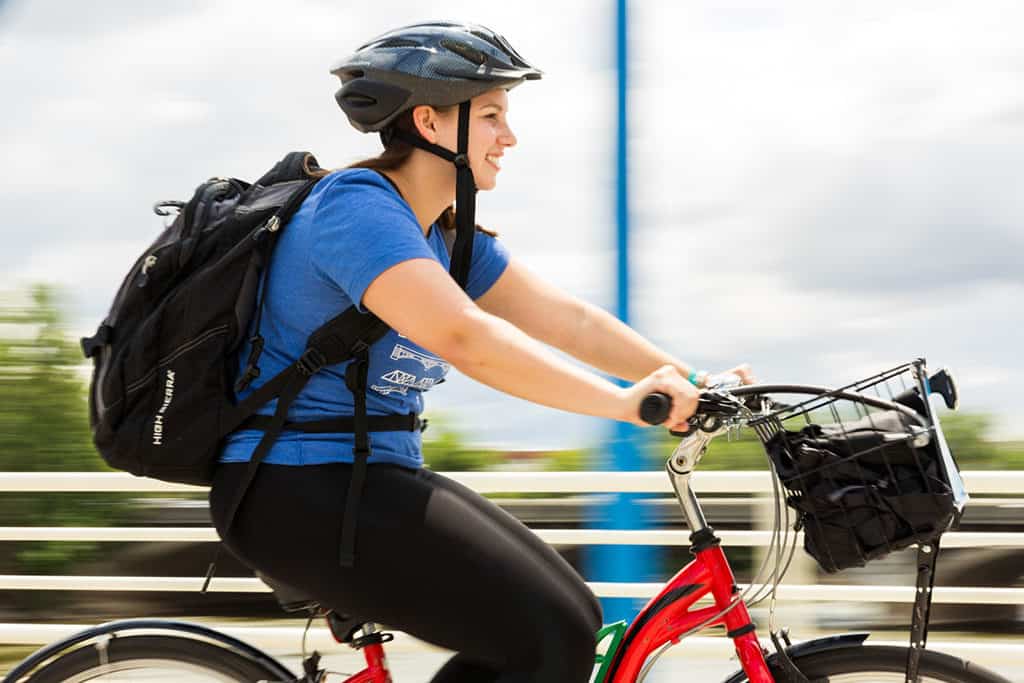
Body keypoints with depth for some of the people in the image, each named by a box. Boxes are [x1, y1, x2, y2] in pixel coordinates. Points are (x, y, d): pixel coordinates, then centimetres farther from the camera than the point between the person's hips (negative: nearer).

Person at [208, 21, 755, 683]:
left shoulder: (446, 236, 13)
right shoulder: (357, 206, -17)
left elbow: (567, 318, 8)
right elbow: (464, 336, -31)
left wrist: (691, 382, -3)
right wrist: (624, 402, -33)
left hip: (372, 478, 10)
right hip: (298, 494, -10)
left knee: (570, 621, 5)